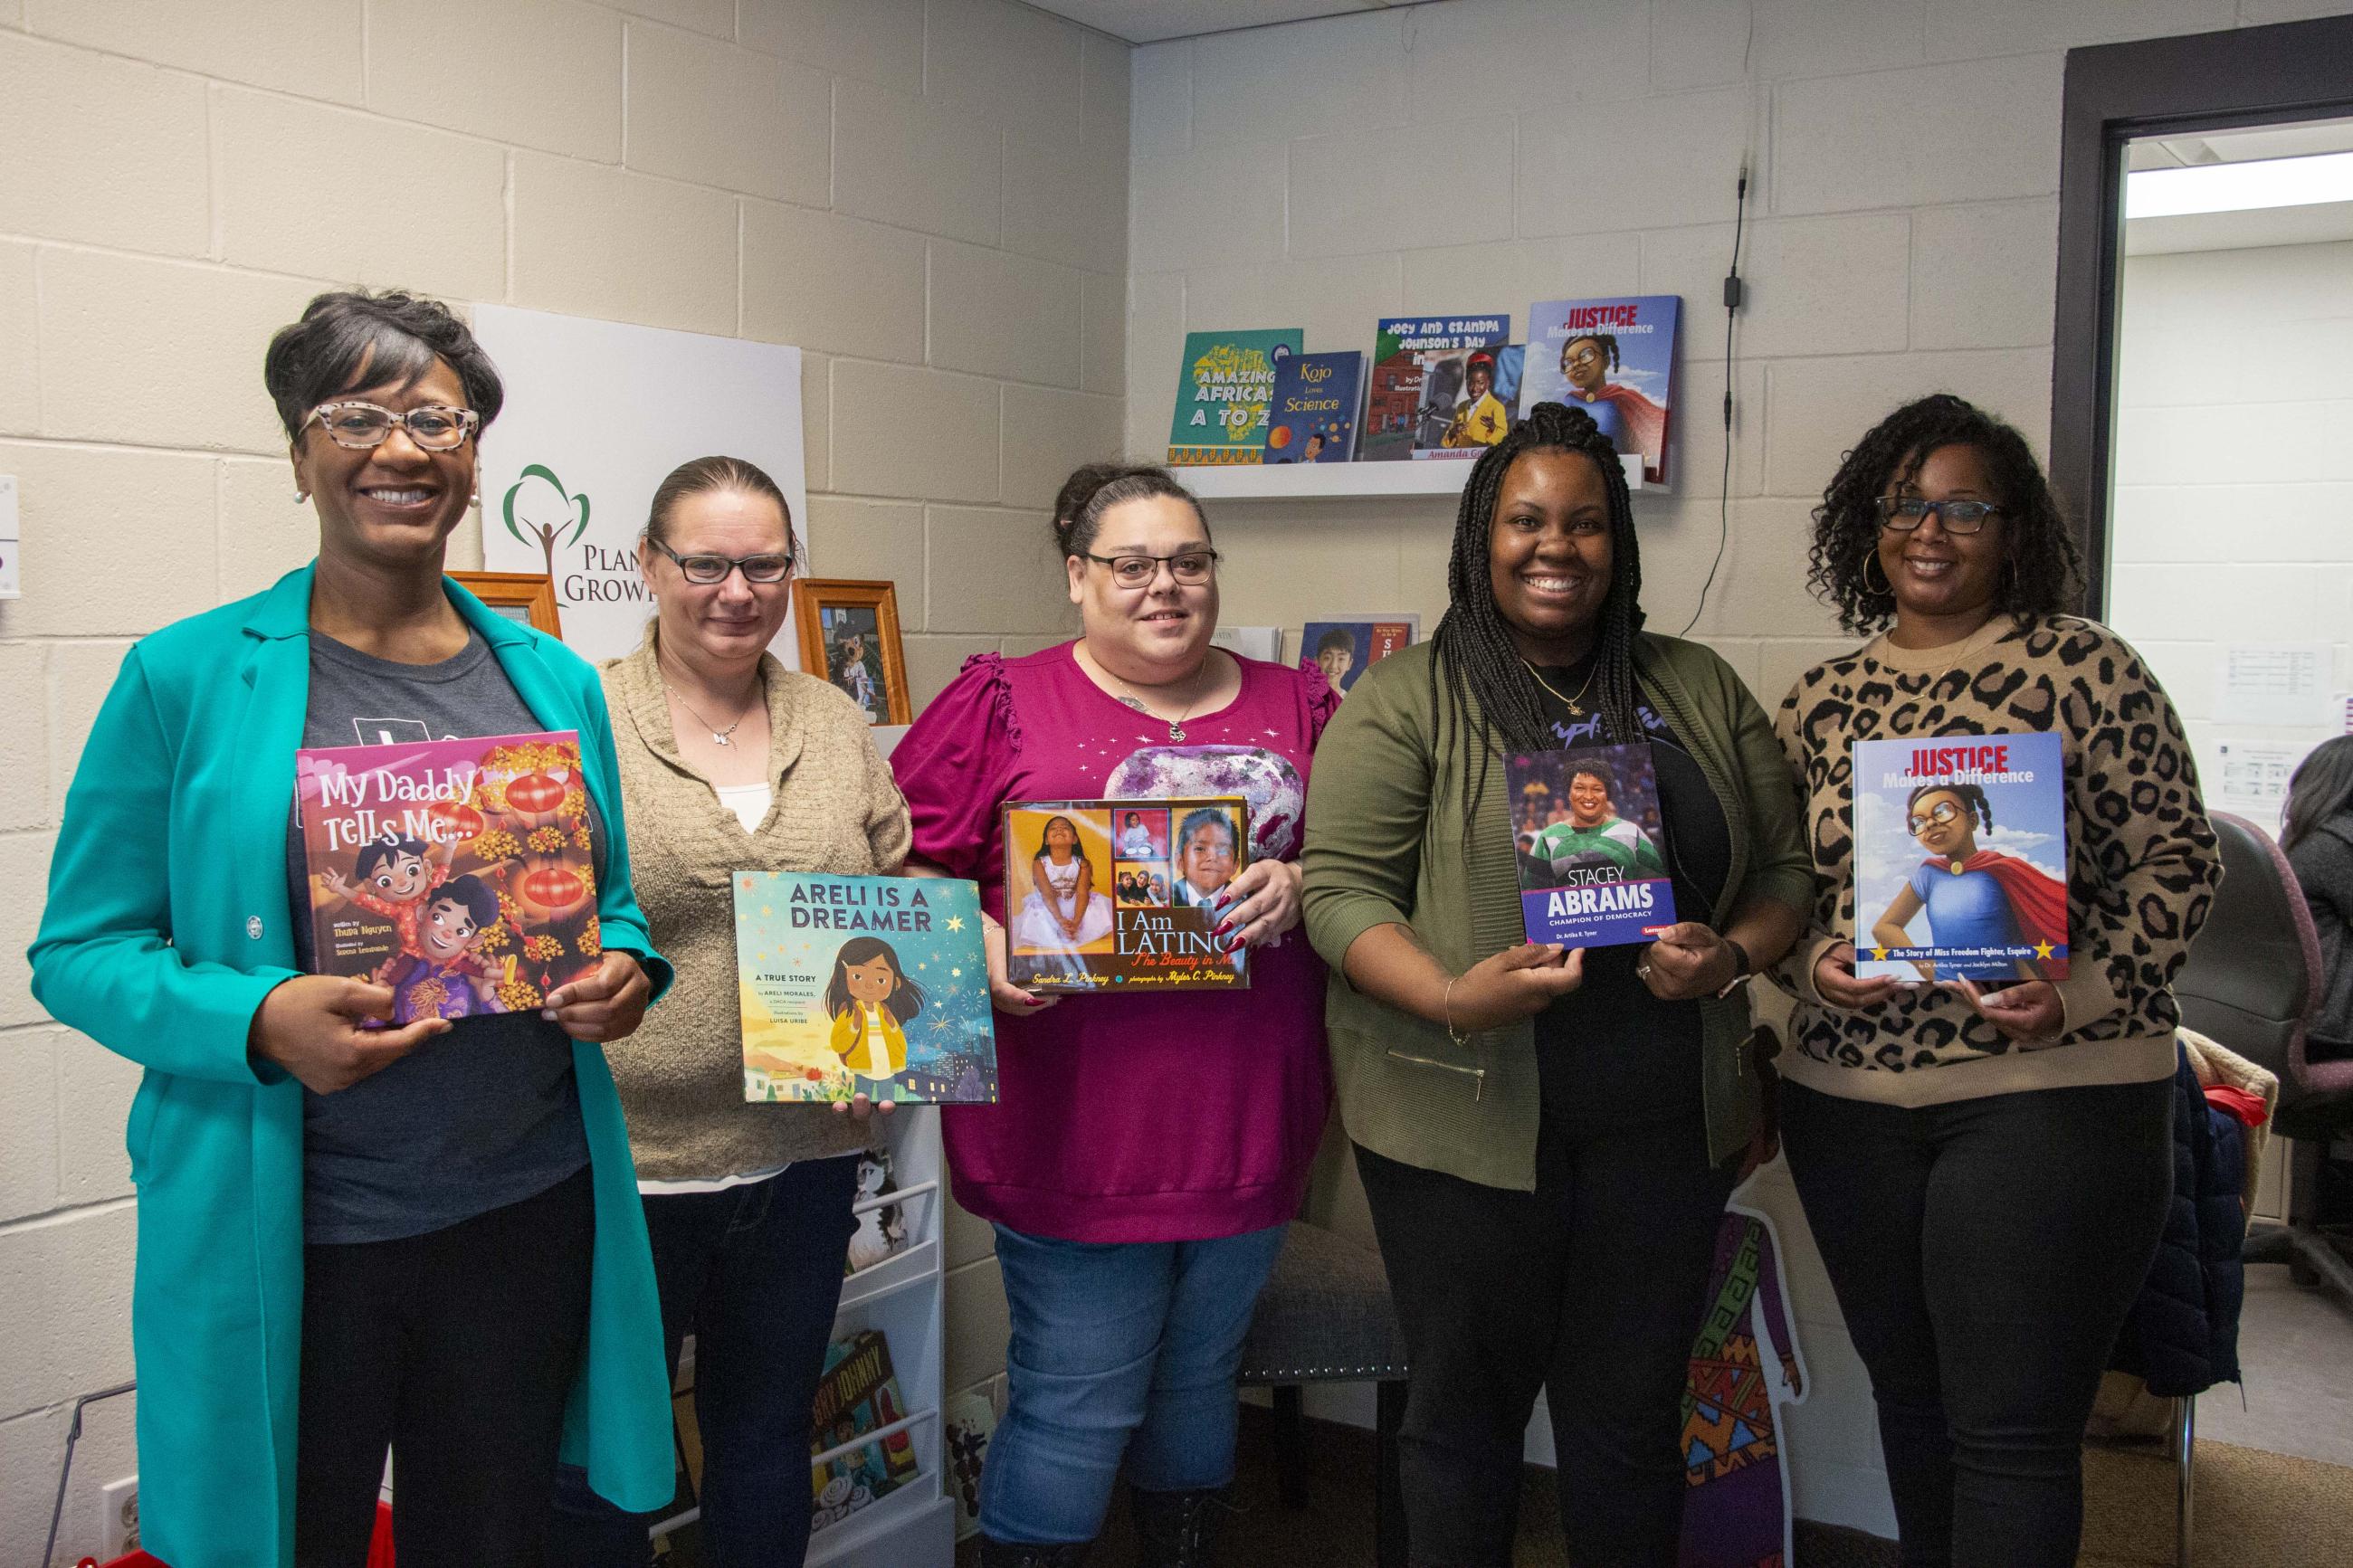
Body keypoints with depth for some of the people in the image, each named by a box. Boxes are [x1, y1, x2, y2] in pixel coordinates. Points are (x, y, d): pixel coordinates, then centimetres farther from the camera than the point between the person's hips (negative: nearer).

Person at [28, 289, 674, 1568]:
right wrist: (260, 1020, -21)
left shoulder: (552, 680, 7)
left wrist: (624, 972, -7)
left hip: (527, 1214, 4)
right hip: (285, 1239, -3)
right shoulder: (187, 678, -4)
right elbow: (81, 949, -4)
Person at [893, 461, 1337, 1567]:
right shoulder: (1004, 704, 0)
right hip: (1076, 1129, -4)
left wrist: (1300, 888, -12)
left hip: (1246, 1127, 4)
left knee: (1200, 1381, 20)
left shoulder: (1296, 708, 10)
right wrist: (977, 944, -20)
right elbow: (902, 865, -3)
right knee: (1072, 1409, 2)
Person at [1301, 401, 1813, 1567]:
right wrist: (1451, 999, -23)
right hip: (1467, 1114, -3)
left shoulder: (1700, 692, 11)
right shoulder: (1406, 701, -1)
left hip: (1665, 1119, 3)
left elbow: (1785, 870, 13)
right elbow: (1340, 888, -7)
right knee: (1466, 1405, 10)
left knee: (1632, 1415, 13)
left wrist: (1731, 957, -8)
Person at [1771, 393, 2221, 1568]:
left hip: (2049, 1090, -4)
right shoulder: (1819, 703, 9)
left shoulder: (2085, 668, -3)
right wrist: (1811, 964, -7)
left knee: (2014, 1431, -2)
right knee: (1907, 1397, 17)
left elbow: (2176, 858, -3)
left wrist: (2083, 993, -17)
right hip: (1848, 1099, 5)